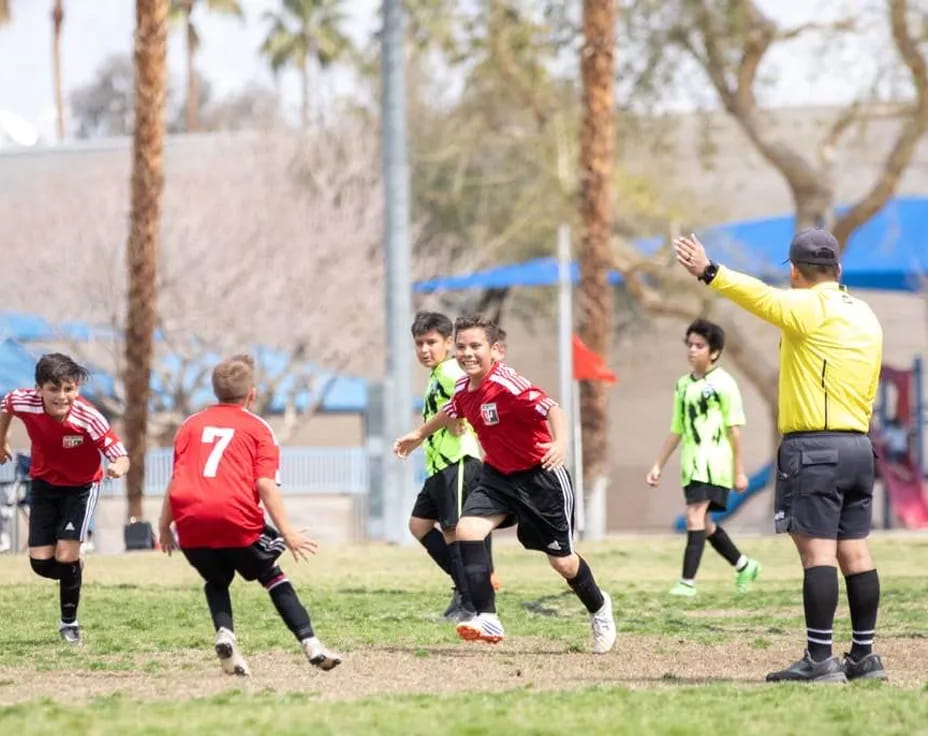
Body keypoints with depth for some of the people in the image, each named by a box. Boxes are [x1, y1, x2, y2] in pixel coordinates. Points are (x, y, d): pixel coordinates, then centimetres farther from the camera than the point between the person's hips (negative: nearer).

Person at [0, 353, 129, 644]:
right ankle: (73, 570, 35)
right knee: (41, 562, -2)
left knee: (66, 554, -15)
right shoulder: (24, 402, -25)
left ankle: (69, 622, 7)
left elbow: (121, 457, -31)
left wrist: (118, 468, -55)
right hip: (44, 482, 3)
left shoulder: (89, 419, -34)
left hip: (82, 486, -3)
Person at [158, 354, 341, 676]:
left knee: (216, 580, 25)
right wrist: (287, 533, -3)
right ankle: (310, 643, 7)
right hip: (236, 518, -2)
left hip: (191, 521, 2)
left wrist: (164, 527, 20)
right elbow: (265, 484, 0)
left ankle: (225, 634, -2)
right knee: (271, 576, 17)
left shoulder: (191, 425, 20)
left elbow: (175, 481, 14)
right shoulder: (257, 428, 11)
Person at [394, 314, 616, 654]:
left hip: (541, 477, -7)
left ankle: (598, 608, 36)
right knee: (467, 529, -18)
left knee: (561, 560, 5)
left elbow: (550, 408, -35)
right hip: (497, 475, 7)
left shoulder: (508, 385, -25)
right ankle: (487, 619, -18)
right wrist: (420, 434, 38)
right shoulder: (463, 388, -1)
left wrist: (560, 442, -54)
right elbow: (452, 412, 22)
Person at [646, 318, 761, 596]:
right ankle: (744, 566, 31)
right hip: (691, 463, 8)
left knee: (695, 516, -18)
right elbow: (677, 430, 18)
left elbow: (734, 429, -6)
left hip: (714, 461, -8)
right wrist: (658, 465, 15)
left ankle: (687, 581, -20)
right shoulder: (683, 385, 13)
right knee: (703, 522, 12)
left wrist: (739, 471, -8)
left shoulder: (723, 383, -6)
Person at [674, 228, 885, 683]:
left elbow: (760, 297, -24)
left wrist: (710, 272, -29)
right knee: (854, 552, 9)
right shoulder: (865, 316, 15)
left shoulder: (809, 308, -8)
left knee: (816, 550, -10)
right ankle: (864, 656, 11)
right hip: (859, 445, 8)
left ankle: (820, 659, -13)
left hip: (812, 447, -8)